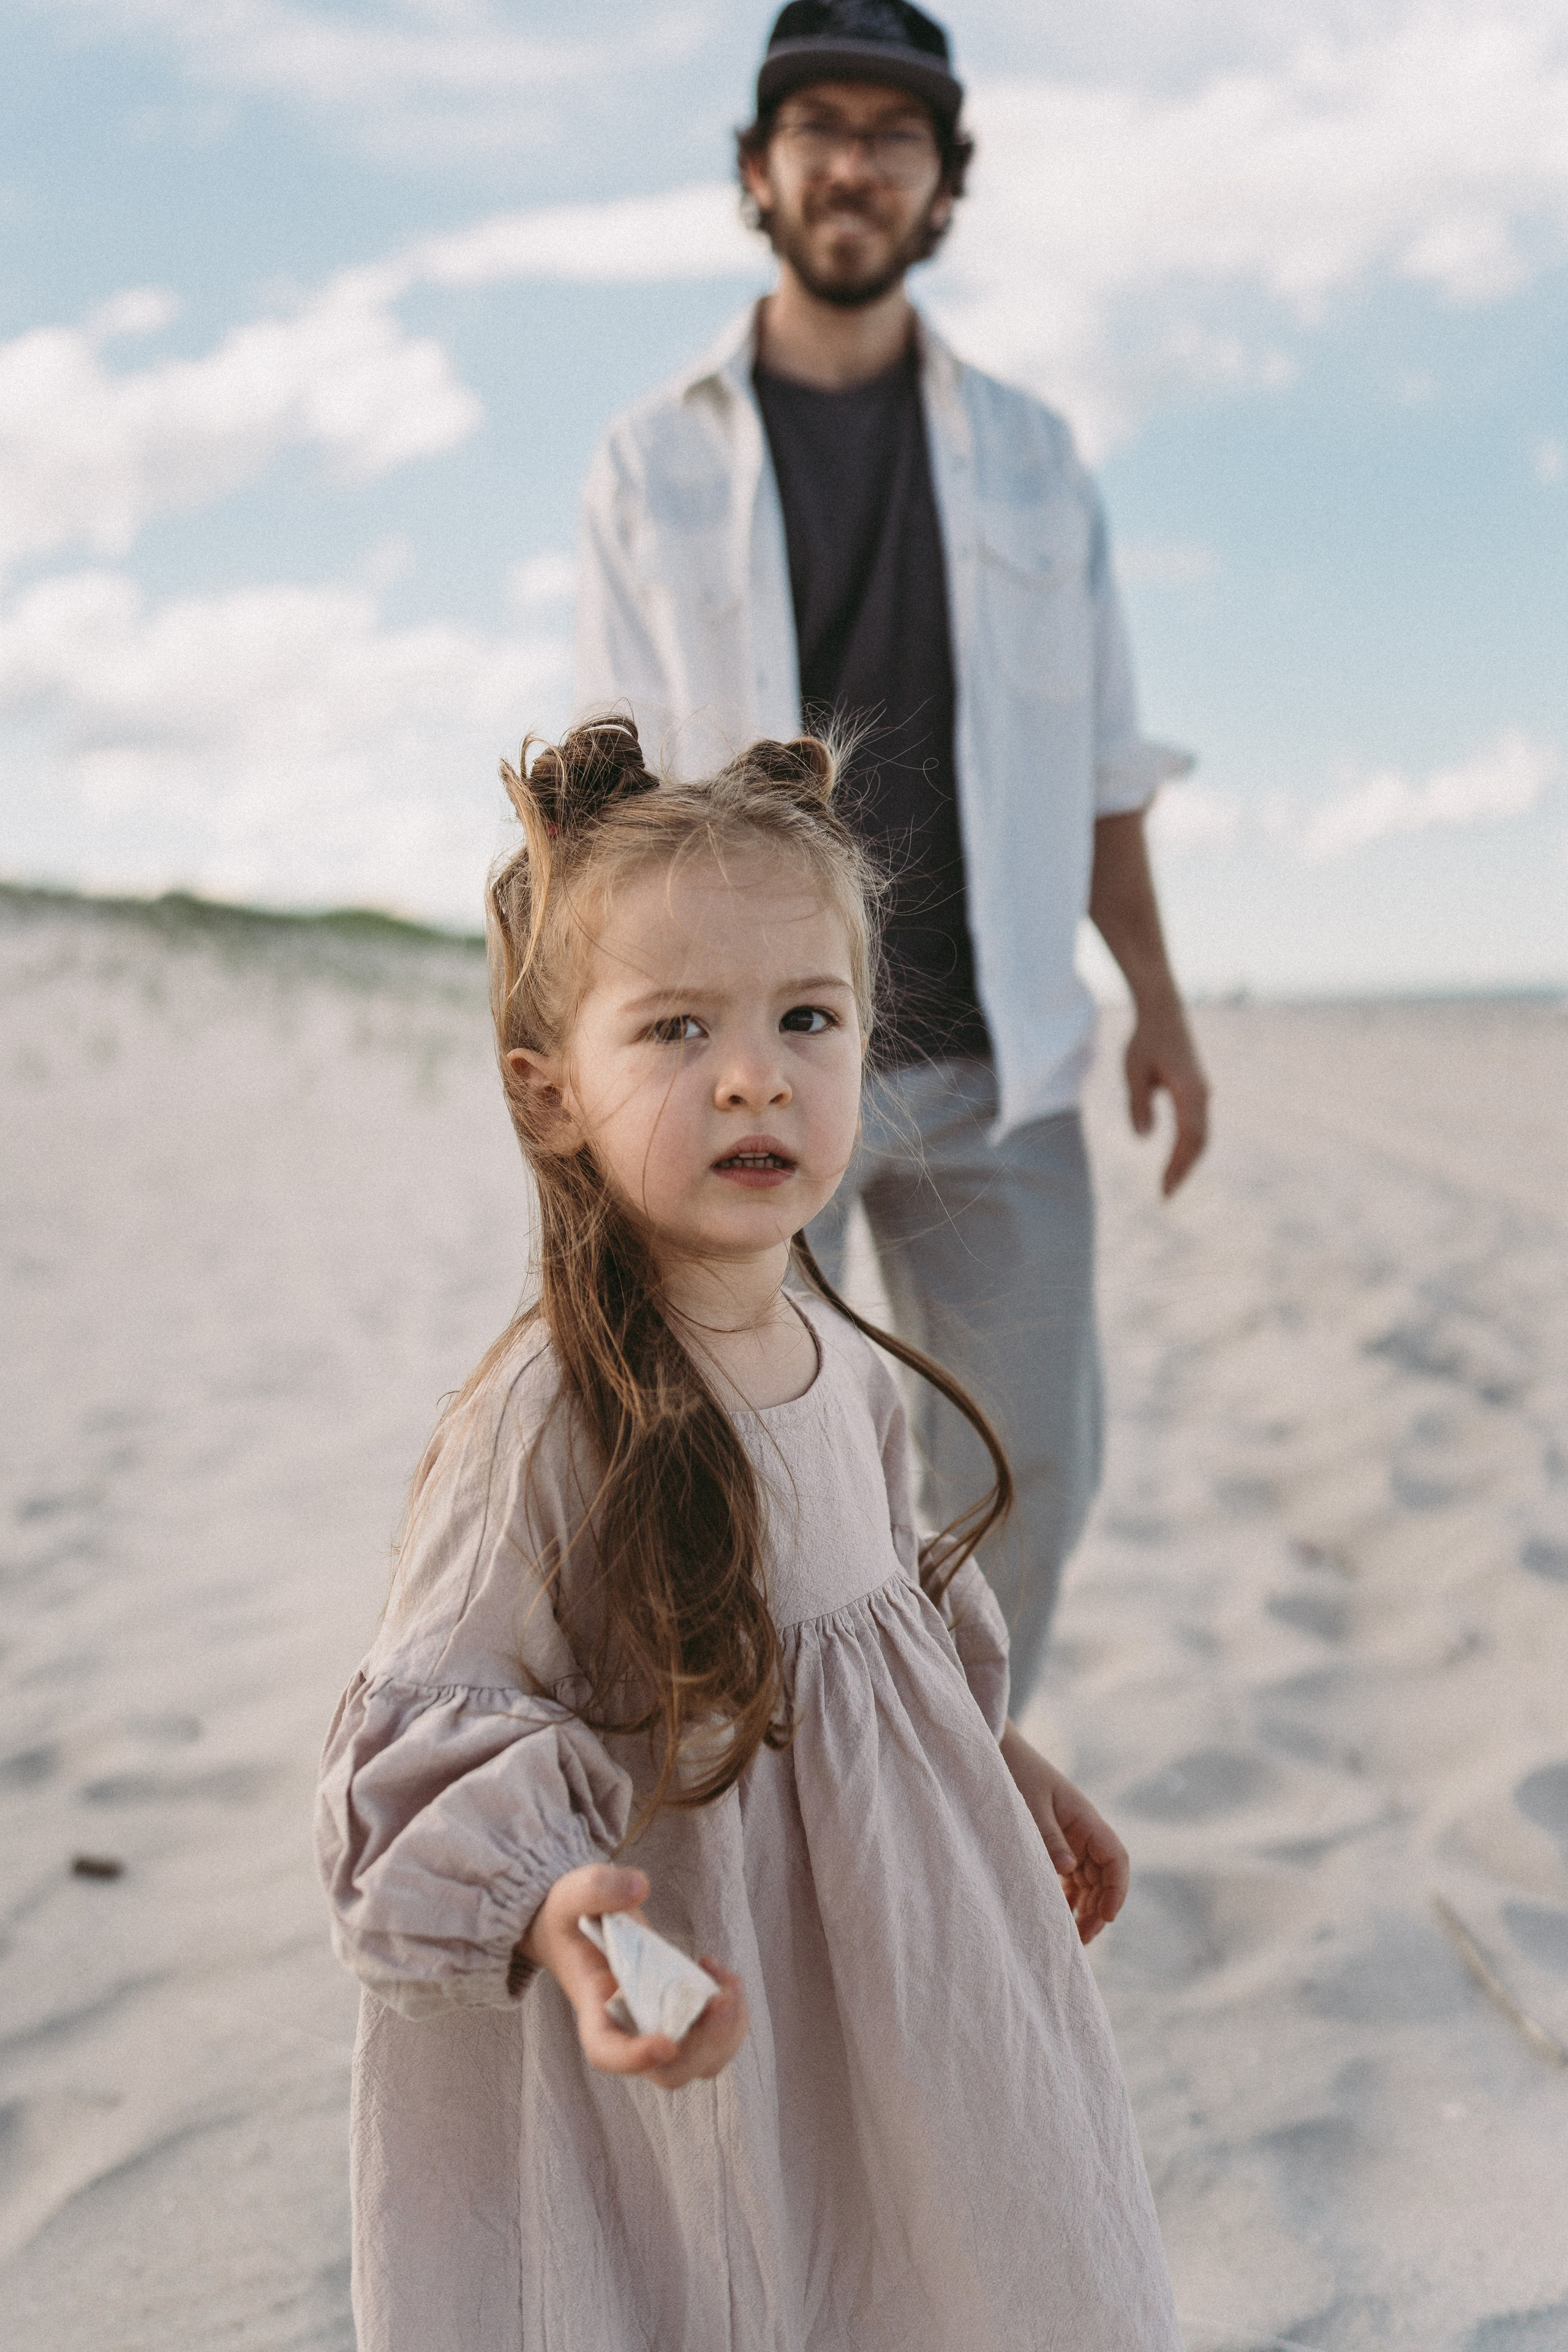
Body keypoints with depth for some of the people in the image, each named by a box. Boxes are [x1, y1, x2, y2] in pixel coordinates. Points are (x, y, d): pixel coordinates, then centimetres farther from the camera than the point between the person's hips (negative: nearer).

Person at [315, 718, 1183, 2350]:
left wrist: (1002, 1769, 21)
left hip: (888, 2000, 7)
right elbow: (419, 1752, -23)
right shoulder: (550, 1420, -26)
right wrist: (559, 1911, -39)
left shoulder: (847, 1363, -3)